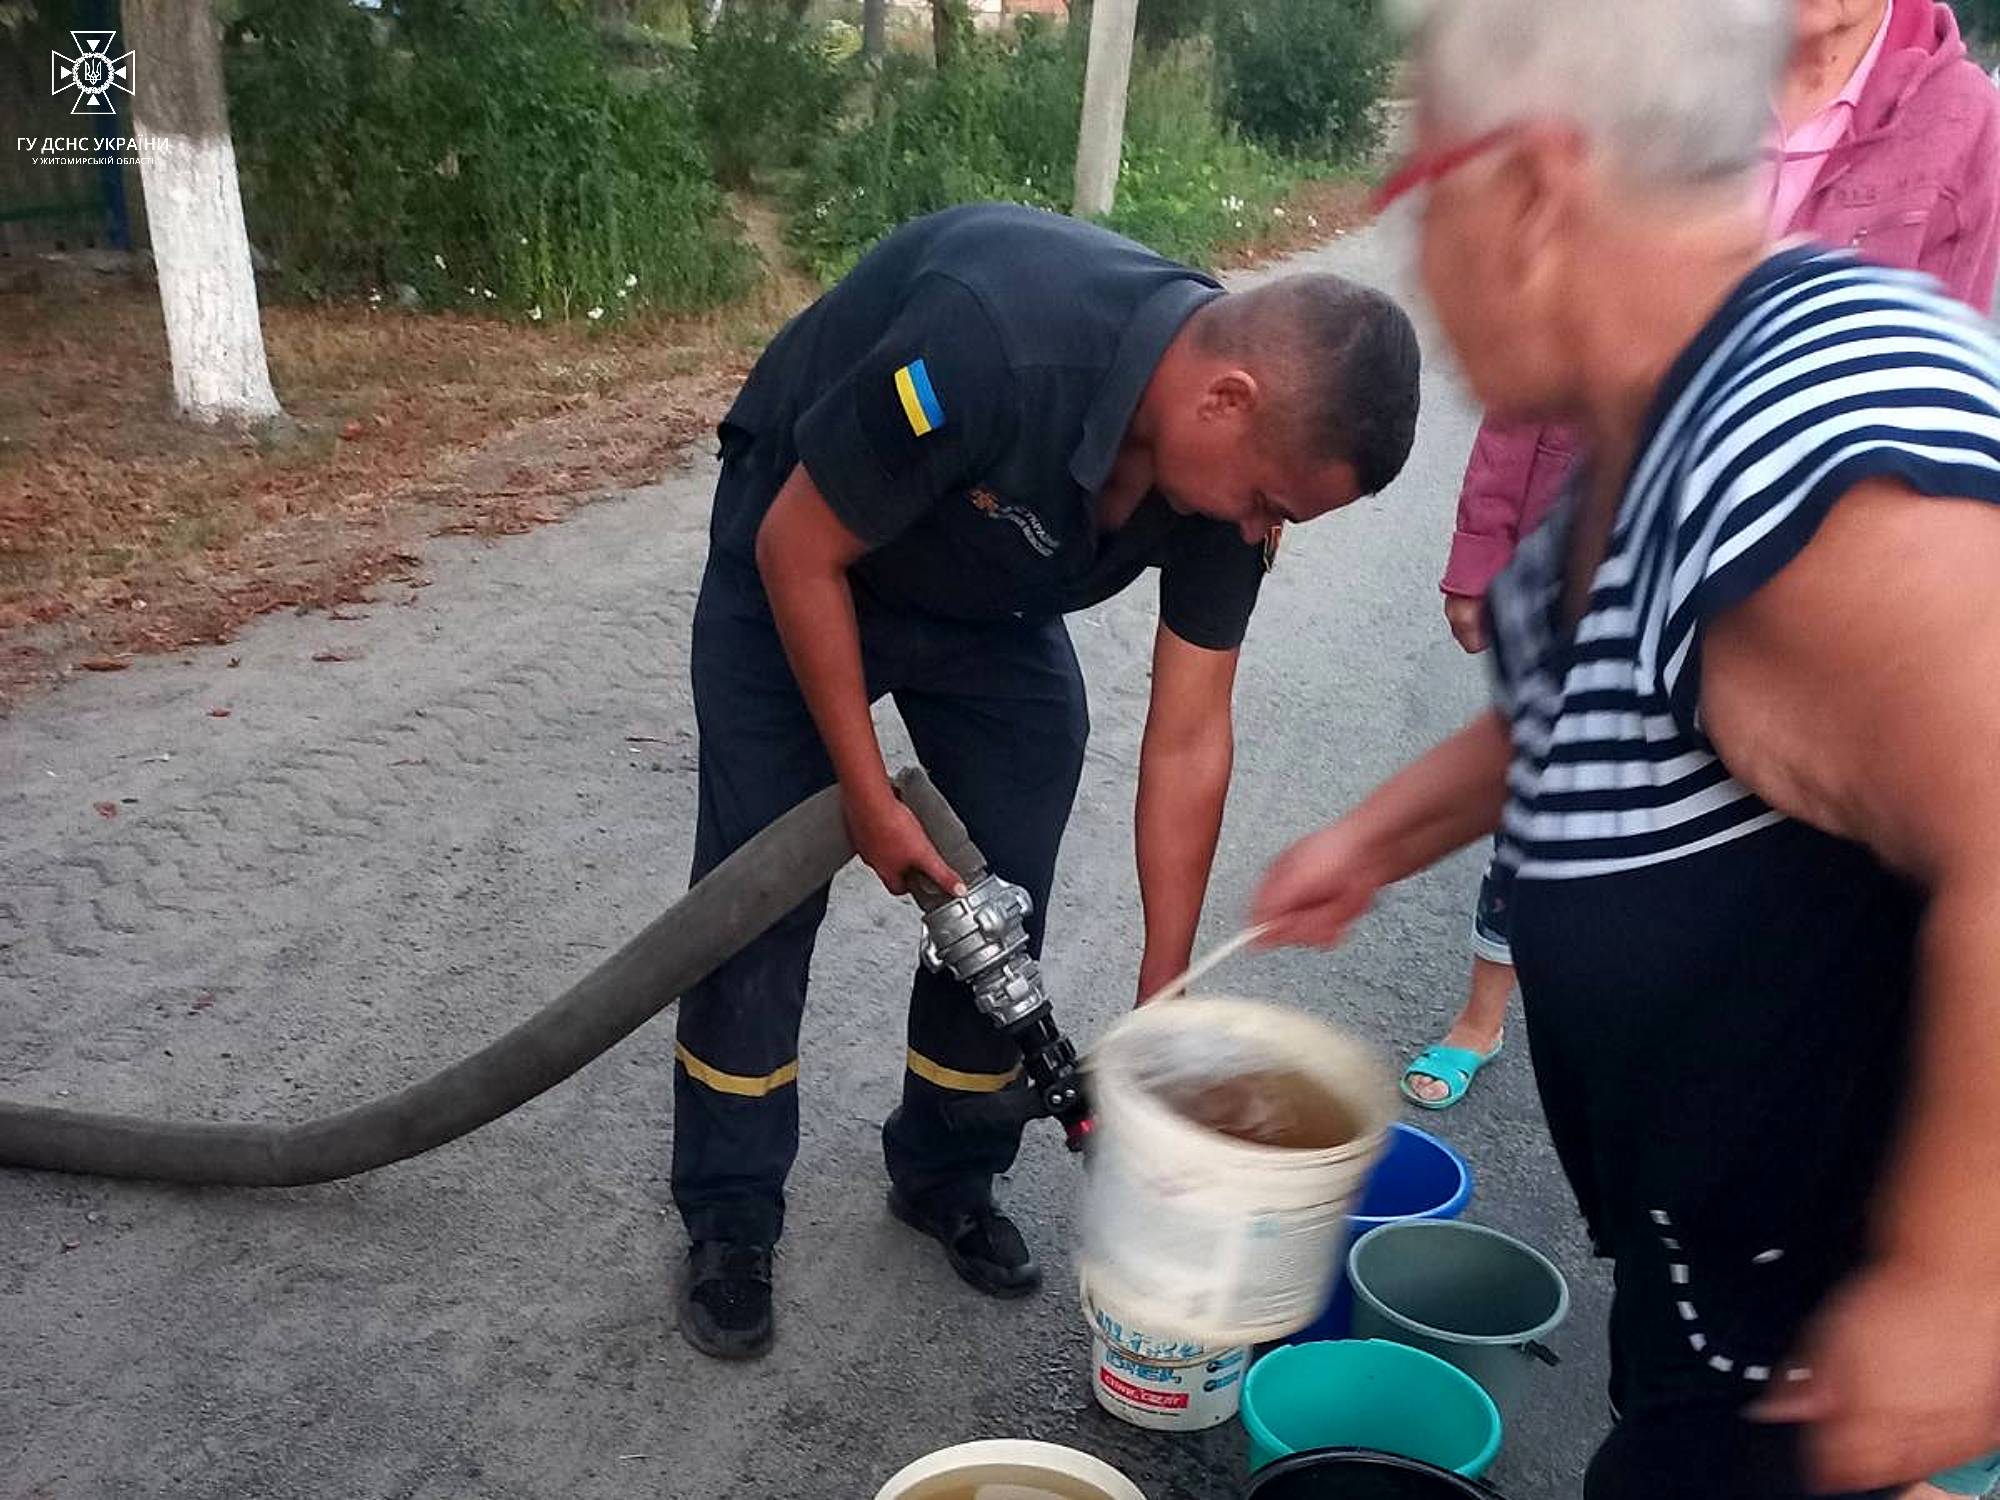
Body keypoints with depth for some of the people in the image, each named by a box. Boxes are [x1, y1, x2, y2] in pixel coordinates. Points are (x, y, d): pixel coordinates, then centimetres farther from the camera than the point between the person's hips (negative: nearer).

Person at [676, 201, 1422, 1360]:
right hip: (801, 564, -4)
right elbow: (797, 552, -26)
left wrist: (1163, 1011, -13)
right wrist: (869, 797, -20)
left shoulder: (1237, 454, -21)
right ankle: (729, 1222, 14)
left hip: (994, 608, 5)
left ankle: (949, 1179, 24)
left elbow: (1190, 739, -15)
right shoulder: (990, 342, -41)